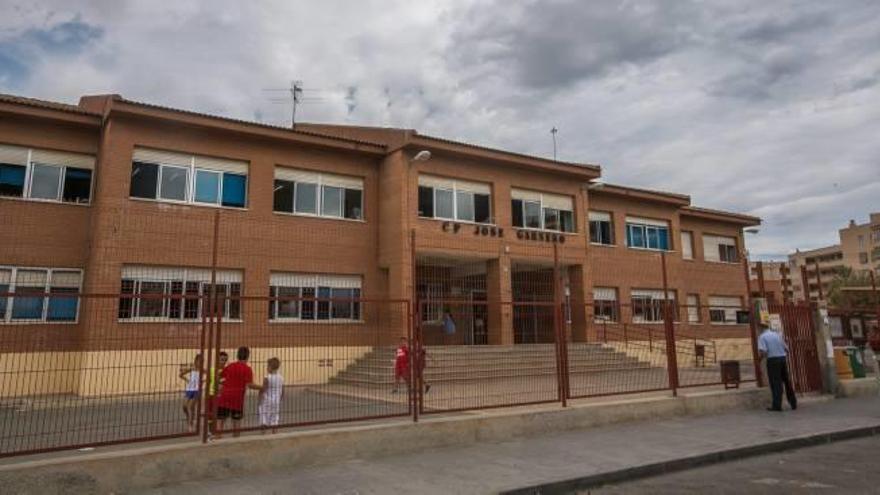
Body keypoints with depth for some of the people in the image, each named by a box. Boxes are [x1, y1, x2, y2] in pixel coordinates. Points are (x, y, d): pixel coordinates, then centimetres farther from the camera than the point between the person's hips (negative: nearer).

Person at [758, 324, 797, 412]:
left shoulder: (762, 336, -4)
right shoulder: (777, 334, 13)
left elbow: (763, 351, -16)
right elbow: (786, 349, 16)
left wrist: (762, 357, 3)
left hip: (772, 360, -5)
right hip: (783, 358, 5)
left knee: (775, 383, -2)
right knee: (787, 381, 14)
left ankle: (777, 405, -4)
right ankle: (793, 403, 20)